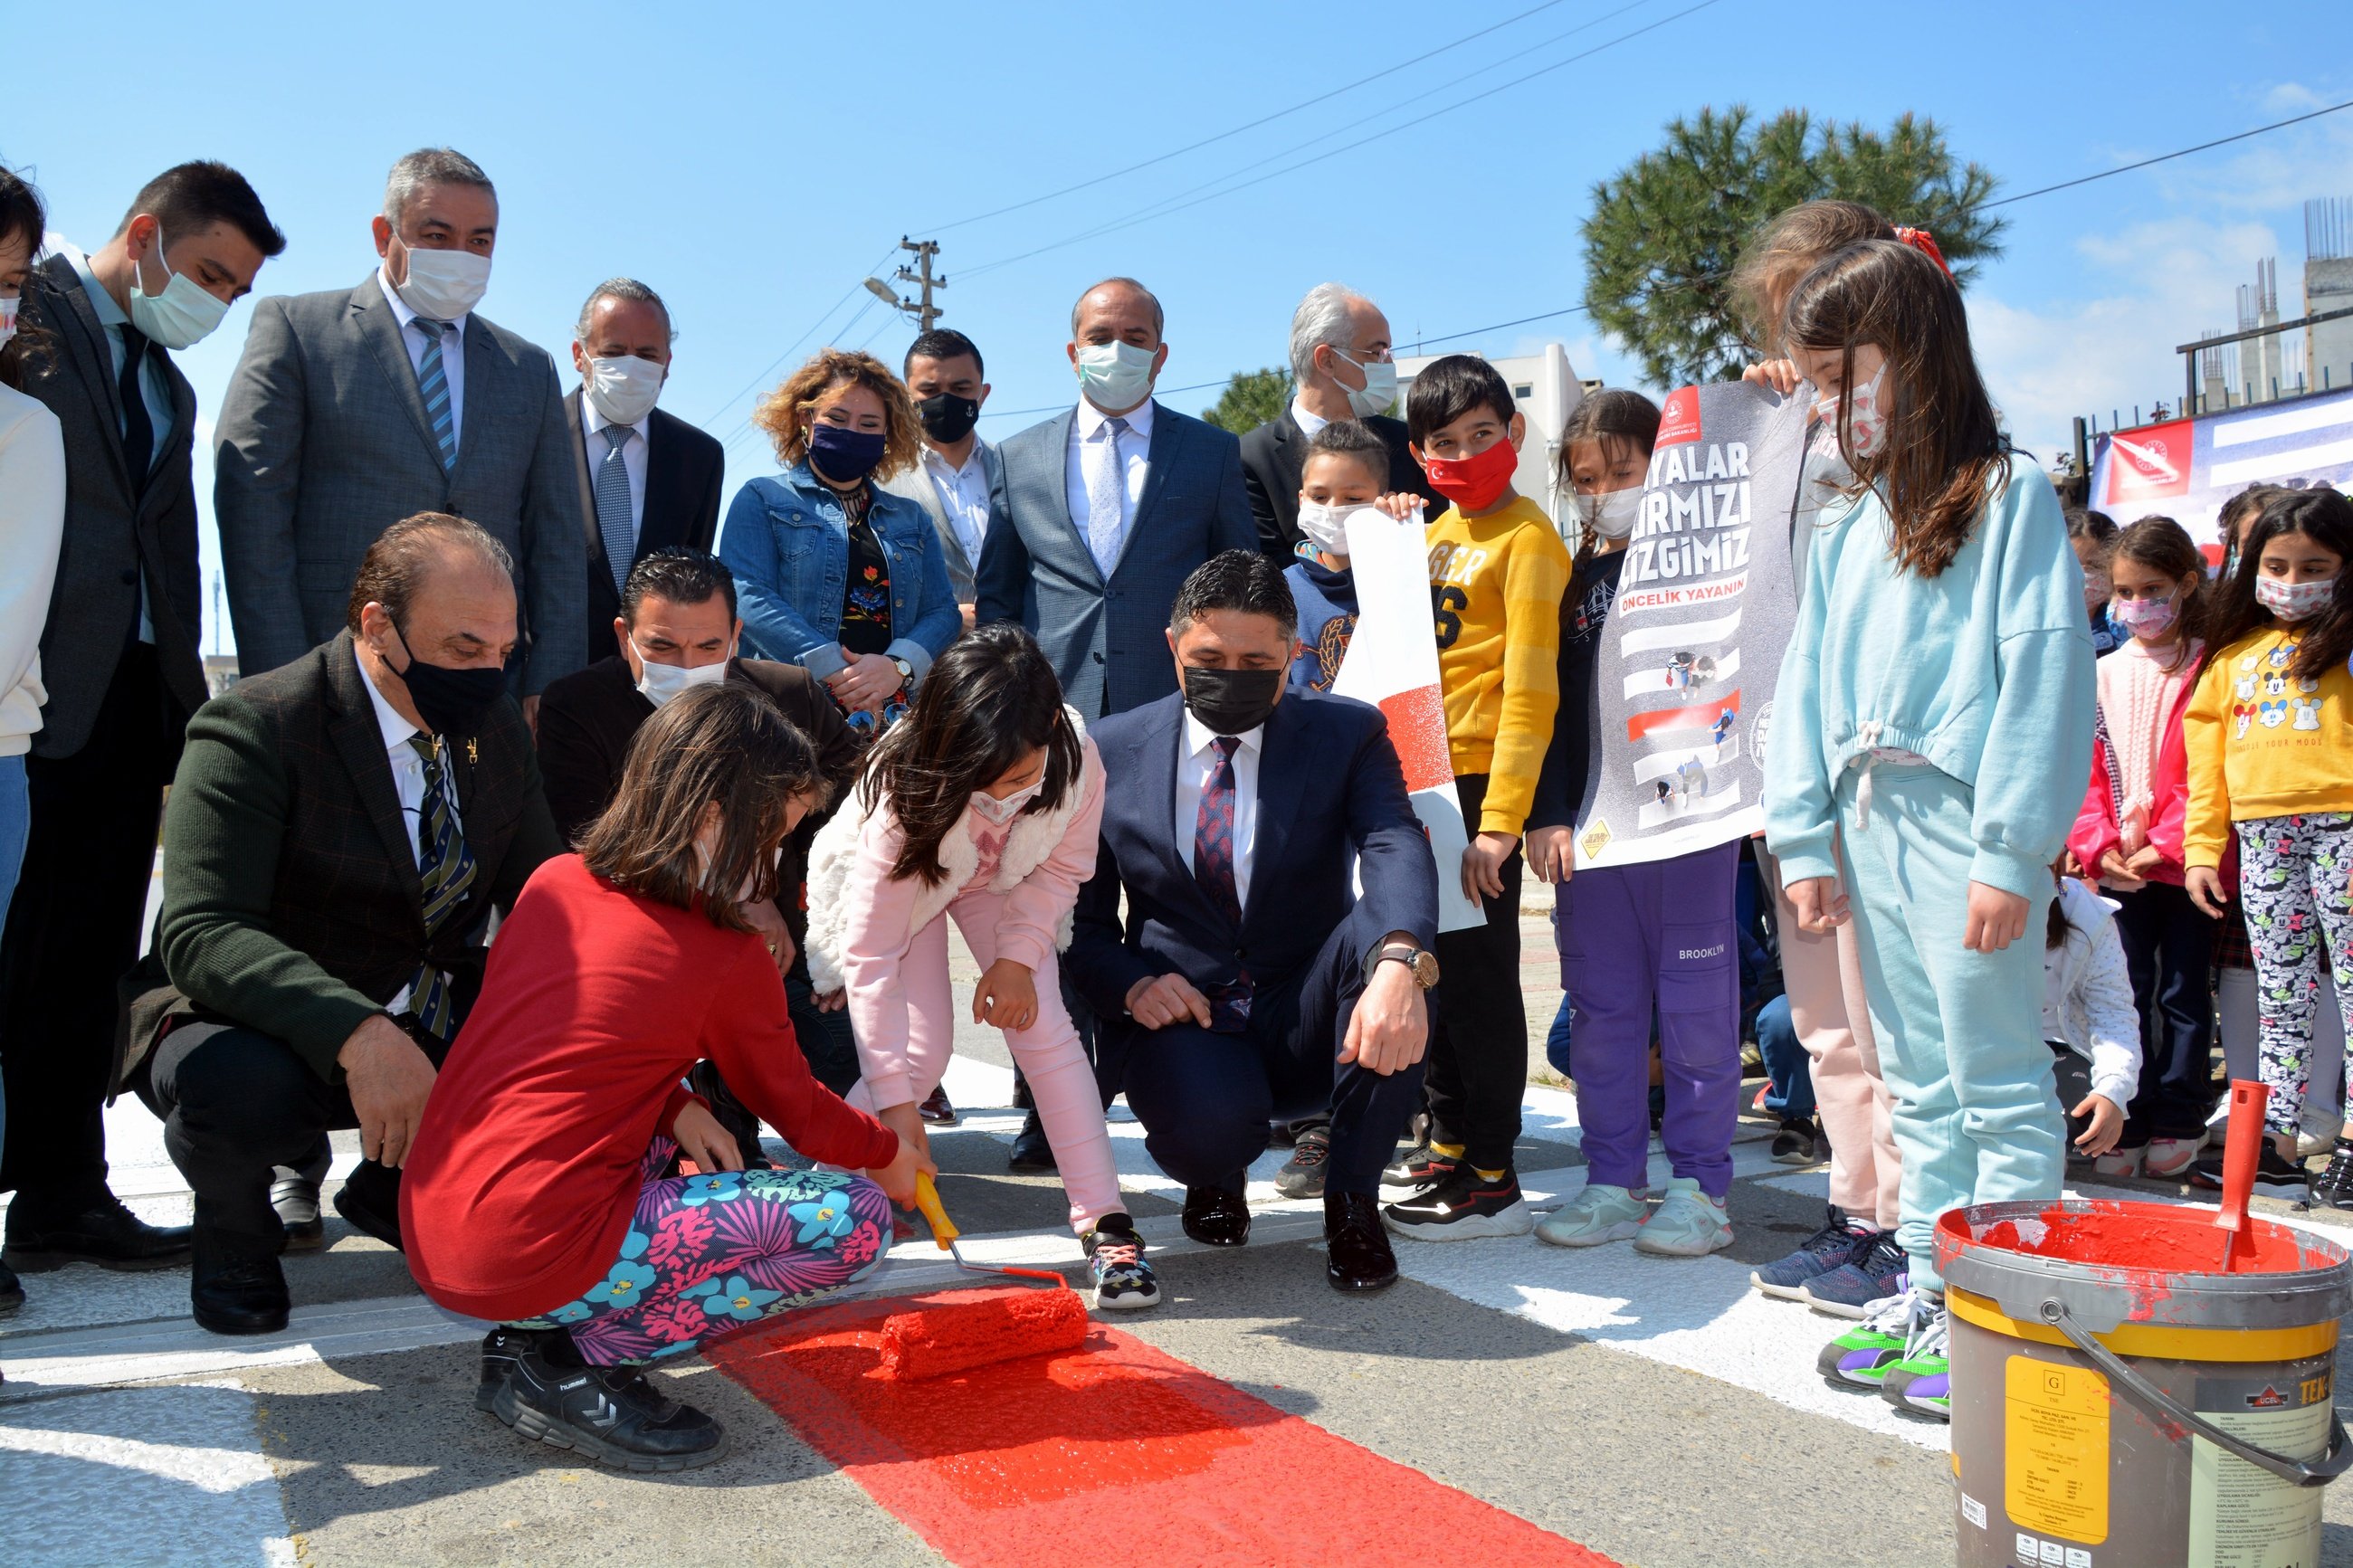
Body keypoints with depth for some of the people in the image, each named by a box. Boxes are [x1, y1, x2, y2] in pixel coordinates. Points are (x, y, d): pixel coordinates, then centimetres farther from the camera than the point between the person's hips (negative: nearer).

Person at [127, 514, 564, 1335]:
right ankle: (234, 1227, 1)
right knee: (241, 1083, -39)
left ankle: (396, 1189, 13)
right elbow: (201, 934, -28)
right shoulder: (256, 729, -18)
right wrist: (357, 1035, -43)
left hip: (433, 1031, 6)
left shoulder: (496, 727, 2)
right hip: (260, 1027, -5)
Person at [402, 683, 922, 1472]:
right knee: (855, 1216, -4)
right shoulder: (725, 958, -8)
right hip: (531, 1258, -8)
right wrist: (889, 1155, 27)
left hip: (427, 1237, 8)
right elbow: (796, 1110, 8)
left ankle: (525, 1339, 14)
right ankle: (576, 1363, -5)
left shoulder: (554, 882, 7)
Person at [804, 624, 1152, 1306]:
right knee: (922, 1049, -17)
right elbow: (871, 955, -33)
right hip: (901, 884, -2)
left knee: (1044, 1027, -13)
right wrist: (894, 1098, -33)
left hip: (1004, 885, 2)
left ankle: (1105, 1222, -7)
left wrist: (1018, 954, -22)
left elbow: (1064, 868, -10)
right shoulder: (906, 791, -40)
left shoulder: (1078, 759, -33)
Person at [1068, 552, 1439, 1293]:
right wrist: (1131, 983, -17)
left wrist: (1399, 961, -44)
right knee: (1211, 1121, -35)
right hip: (1182, 1018, -1)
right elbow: (1081, 919, 6)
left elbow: (1398, 848, -23)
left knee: (1381, 928, -31)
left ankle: (1352, 1198, -11)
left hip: (1307, 1032, 1)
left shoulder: (1348, 734, -3)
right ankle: (1215, 1179, 8)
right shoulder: (1112, 751, 1)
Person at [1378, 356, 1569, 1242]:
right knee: (1437, 970, 15)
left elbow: (1529, 688, -14)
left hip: (1478, 784, -8)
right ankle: (1450, 1144, 29)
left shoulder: (1527, 538, -7)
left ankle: (1493, 1181, 7)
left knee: (1479, 974, -3)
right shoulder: (1435, 538, 17)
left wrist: (1500, 817, -19)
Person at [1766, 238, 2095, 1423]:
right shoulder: (1844, 528, 14)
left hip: (1965, 824, -7)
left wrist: (2013, 852, -18)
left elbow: (2046, 673, -13)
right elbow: (1806, 683, 13)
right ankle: (1930, 1295, 25)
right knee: (1918, 1085, 14)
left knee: (1996, 1081, -1)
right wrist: (1802, 838, 5)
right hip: (1870, 826, 7)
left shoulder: (2010, 497, -5)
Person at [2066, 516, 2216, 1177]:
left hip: (2184, 862, -3)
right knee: (2129, 993, 7)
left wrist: (2168, 844, -16)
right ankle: (2129, 1123, 12)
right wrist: (2100, 844, -7)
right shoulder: (2102, 675, 9)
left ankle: (2178, 1121, 15)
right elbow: (2085, 772, 6)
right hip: (2119, 866, 3)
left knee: (2184, 991, 6)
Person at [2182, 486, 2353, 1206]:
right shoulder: (2232, 654, 15)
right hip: (2259, 834, 4)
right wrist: (2202, 846, 10)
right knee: (2281, 993, 10)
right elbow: (2207, 753, 15)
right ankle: (2277, 1140, 15)